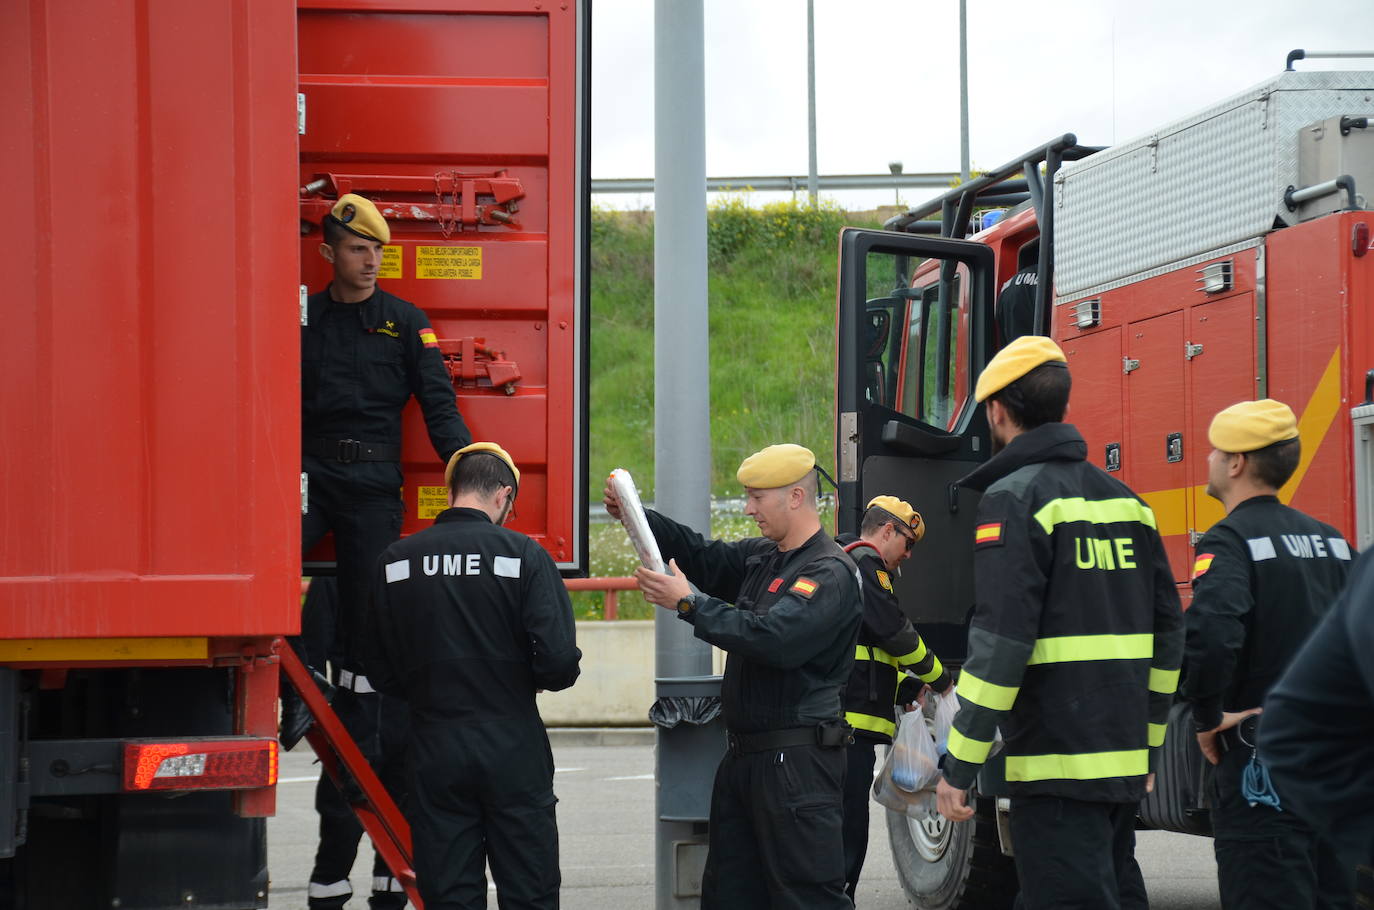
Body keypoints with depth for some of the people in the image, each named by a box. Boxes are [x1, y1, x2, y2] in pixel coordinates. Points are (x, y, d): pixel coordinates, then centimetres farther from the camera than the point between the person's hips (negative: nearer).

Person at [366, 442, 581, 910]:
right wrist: (535, 679, 8)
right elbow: (559, 660, -14)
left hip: (434, 752, 2)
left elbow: (382, 673, 5)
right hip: (512, 748, -2)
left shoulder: (396, 561, 1)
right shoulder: (524, 555, -8)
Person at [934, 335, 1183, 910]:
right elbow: (1166, 627, 16)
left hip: (1056, 760, -8)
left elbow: (1000, 640, -18)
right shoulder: (1121, 498, 14)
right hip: (1124, 762, 8)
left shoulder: (1014, 497, -10)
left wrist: (959, 767, -14)